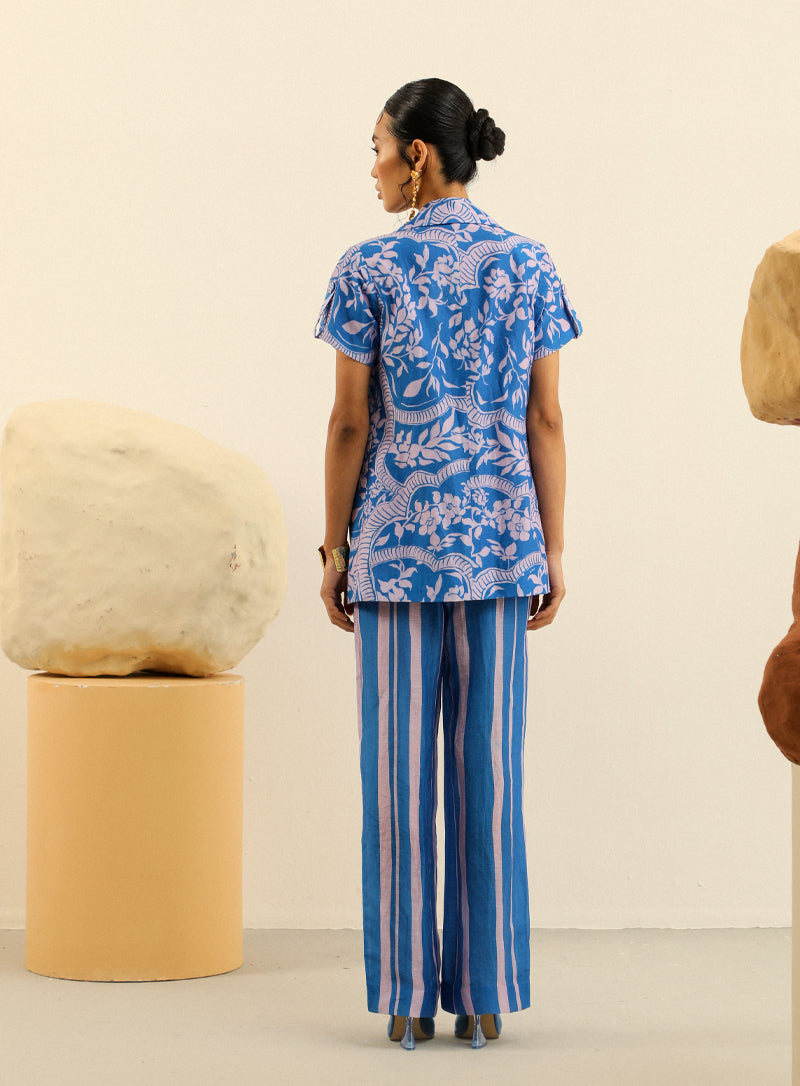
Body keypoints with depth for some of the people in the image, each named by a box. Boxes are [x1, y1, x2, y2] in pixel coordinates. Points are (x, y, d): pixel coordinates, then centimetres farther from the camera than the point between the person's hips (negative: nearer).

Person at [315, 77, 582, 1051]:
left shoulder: (370, 270, -5)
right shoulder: (528, 268, 3)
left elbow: (351, 421, -5)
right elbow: (545, 419, 3)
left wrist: (335, 548, 3)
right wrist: (552, 551, 8)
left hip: (397, 537, -2)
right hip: (499, 536, 2)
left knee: (401, 765, 3)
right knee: (490, 764, 5)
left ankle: (409, 996, 7)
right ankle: (483, 995, 8)